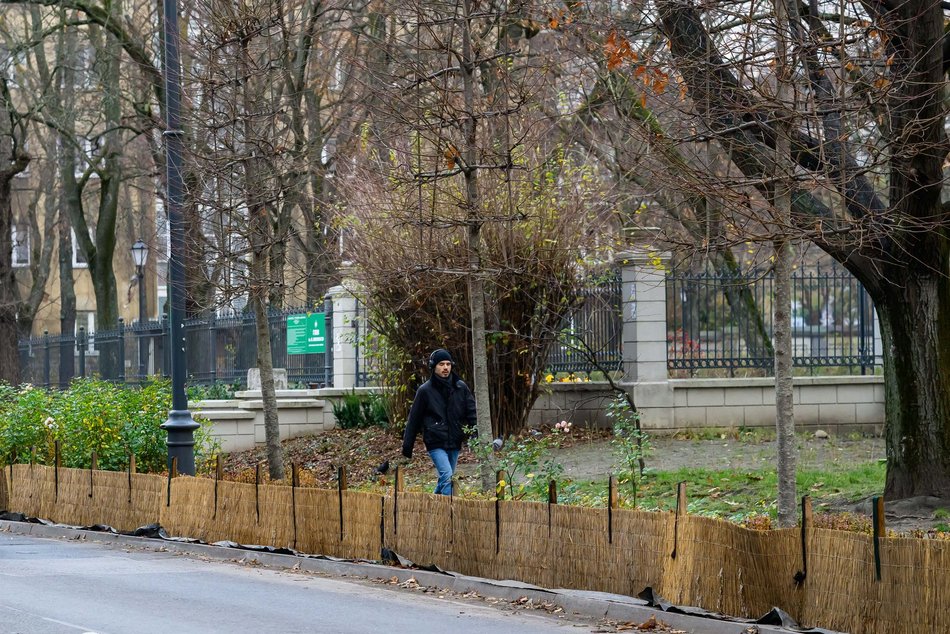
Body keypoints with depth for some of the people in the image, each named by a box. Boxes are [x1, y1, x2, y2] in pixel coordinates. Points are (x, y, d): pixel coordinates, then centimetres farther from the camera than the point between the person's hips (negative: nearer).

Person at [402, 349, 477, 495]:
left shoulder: (461, 387, 6)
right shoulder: (425, 390, -2)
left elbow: (472, 412, 5)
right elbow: (414, 419, 3)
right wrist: (407, 446, 4)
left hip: (454, 443, 4)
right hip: (436, 443, -4)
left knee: (444, 479, 12)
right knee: (447, 476, -19)